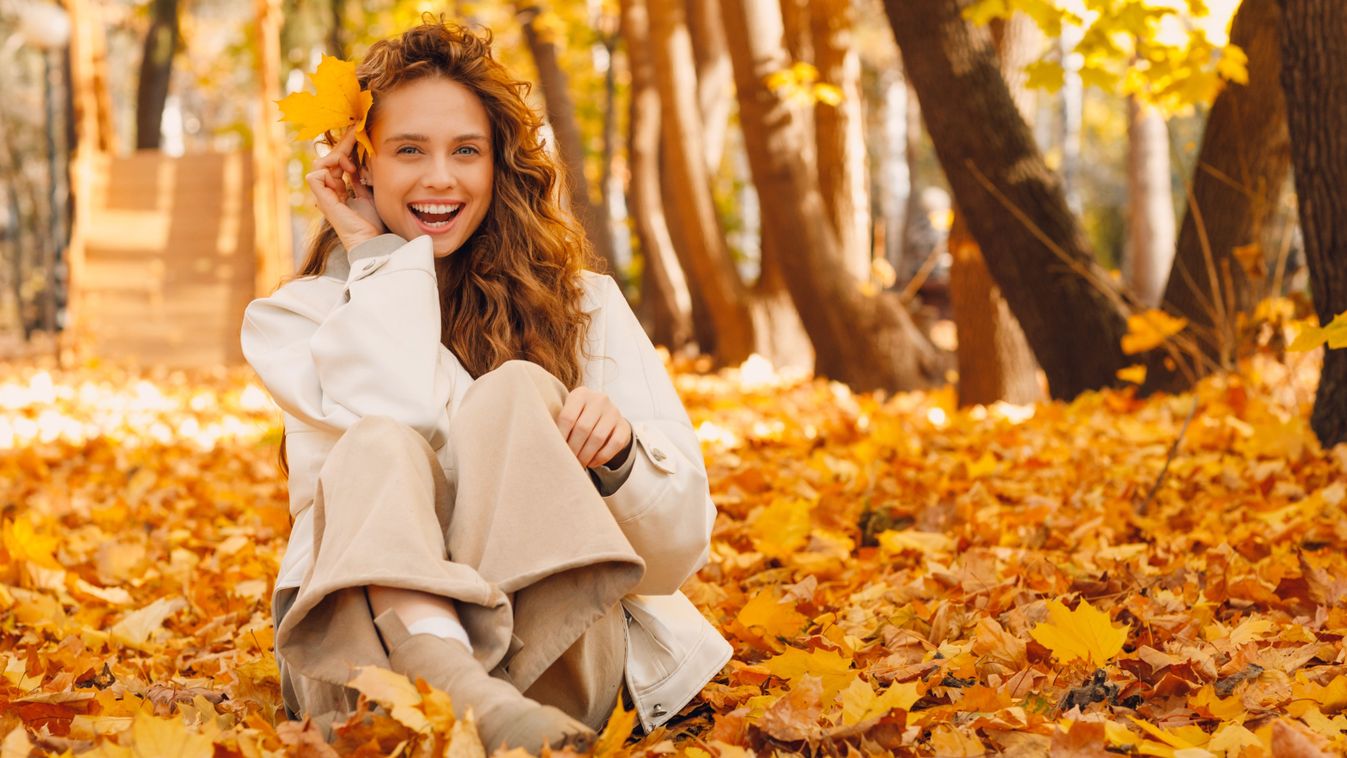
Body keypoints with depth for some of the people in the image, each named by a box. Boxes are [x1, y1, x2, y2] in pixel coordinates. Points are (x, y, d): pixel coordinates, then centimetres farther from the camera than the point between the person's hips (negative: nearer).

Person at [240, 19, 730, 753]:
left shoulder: (587, 308, 10)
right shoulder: (297, 318, 10)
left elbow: (679, 546, 3)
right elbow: (404, 425, -12)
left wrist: (618, 451, -18)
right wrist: (377, 253, -1)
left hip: (549, 656, 0)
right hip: (370, 650, 0)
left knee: (519, 389, -20)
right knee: (380, 446, -27)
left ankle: (487, 697, -41)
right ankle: (460, 693, -57)